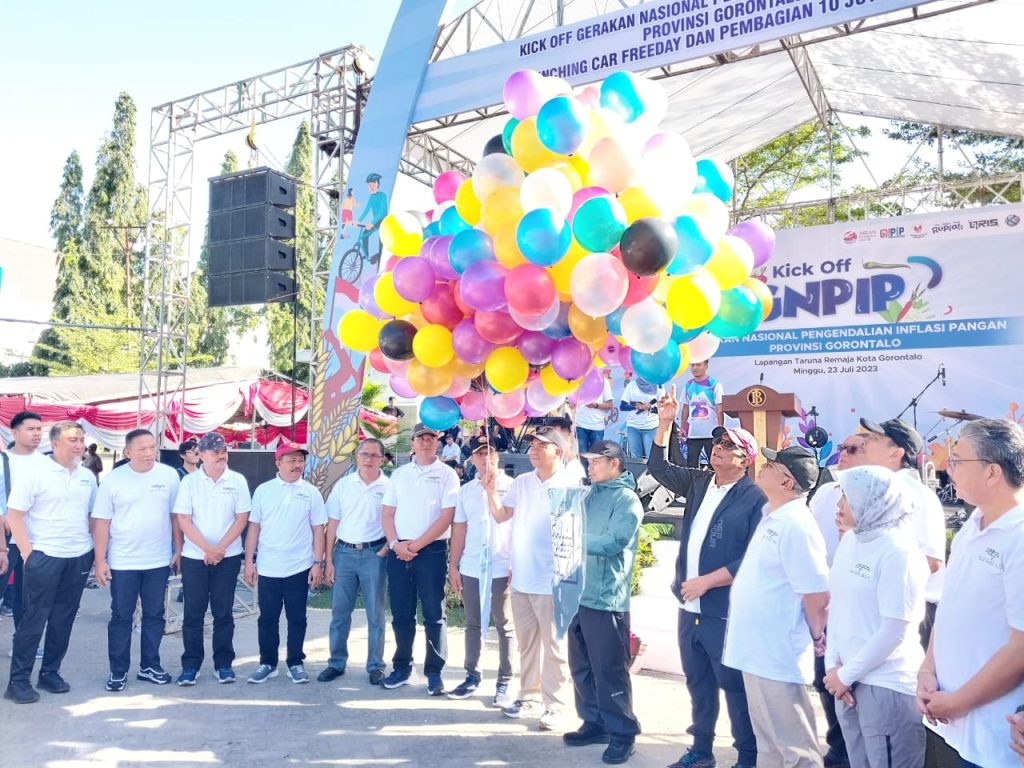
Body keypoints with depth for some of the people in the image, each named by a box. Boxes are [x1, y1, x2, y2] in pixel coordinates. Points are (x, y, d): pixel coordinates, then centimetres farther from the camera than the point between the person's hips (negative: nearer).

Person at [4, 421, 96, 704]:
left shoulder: (87, 476, 7)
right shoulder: (33, 470, -9)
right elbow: (14, 516, -10)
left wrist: (97, 549, 7)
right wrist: (28, 553, -13)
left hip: (80, 556, 5)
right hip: (44, 556, -5)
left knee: (63, 619, 12)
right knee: (34, 619, 2)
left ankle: (50, 672, 25)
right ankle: (18, 680, 15)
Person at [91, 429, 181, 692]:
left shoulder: (169, 475, -3)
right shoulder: (114, 479, -6)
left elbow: (176, 515, 4)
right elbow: (101, 522, -3)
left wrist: (179, 550, 2)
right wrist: (100, 561, -5)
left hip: (159, 561, 2)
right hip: (122, 562, -1)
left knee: (154, 615, 12)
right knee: (121, 617, 9)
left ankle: (149, 665, 26)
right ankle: (118, 671, 22)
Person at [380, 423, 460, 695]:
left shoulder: (446, 474, -2)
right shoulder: (399, 473, 12)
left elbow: (446, 516, -9)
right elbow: (387, 513, 9)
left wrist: (416, 545, -12)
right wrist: (395, 543, -7)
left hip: (431, 551, -4)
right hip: (398, 551, 4)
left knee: (434, 613, 2)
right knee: (401, 613, 11)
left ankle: (434, 672, 12)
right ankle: (402, 667, 24)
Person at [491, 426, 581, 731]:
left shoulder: (568, 486, -10)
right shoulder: (521, 482, 6)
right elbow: (500, 516, 1)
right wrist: (490, 488, -12)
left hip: (551, 581, -5)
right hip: (521, 579, 6)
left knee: (553, 646, 5)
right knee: (527, 642, 18)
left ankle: (554, 705, 16)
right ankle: (528, 695, 32)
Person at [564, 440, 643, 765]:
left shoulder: (627, 499, -8)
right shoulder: (590, 496, 15)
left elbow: (614, 542, -20)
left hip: (606, 598, -8)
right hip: (579, 593, 8)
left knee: (609, 670, 0)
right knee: (581, 666, 15)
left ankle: (622, 733, 15)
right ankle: (595, 723, 29)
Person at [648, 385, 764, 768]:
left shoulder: (755, 498, -13)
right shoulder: (699, 483, 7)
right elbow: (659, 467, 14)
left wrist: (706, 581, -17)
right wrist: (665, 422, 2)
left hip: (726, 613, -7)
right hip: (689, 608, 7)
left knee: (736, 688, 6)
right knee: (698, 685, 19)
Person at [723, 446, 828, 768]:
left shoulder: (795, 525, -22)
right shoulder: (771, 516, 7)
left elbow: (817, 595, -19)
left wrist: (816, 637, -6)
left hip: (779, 658, -9)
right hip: (757, 653, 9)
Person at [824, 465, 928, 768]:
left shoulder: (898, 551, -17)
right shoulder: (849, 541, 4)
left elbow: (894, 632, -17)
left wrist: (846, 675, -11)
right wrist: (833, 664, -2)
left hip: (886, 685, -6)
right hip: (848, 679, 6)